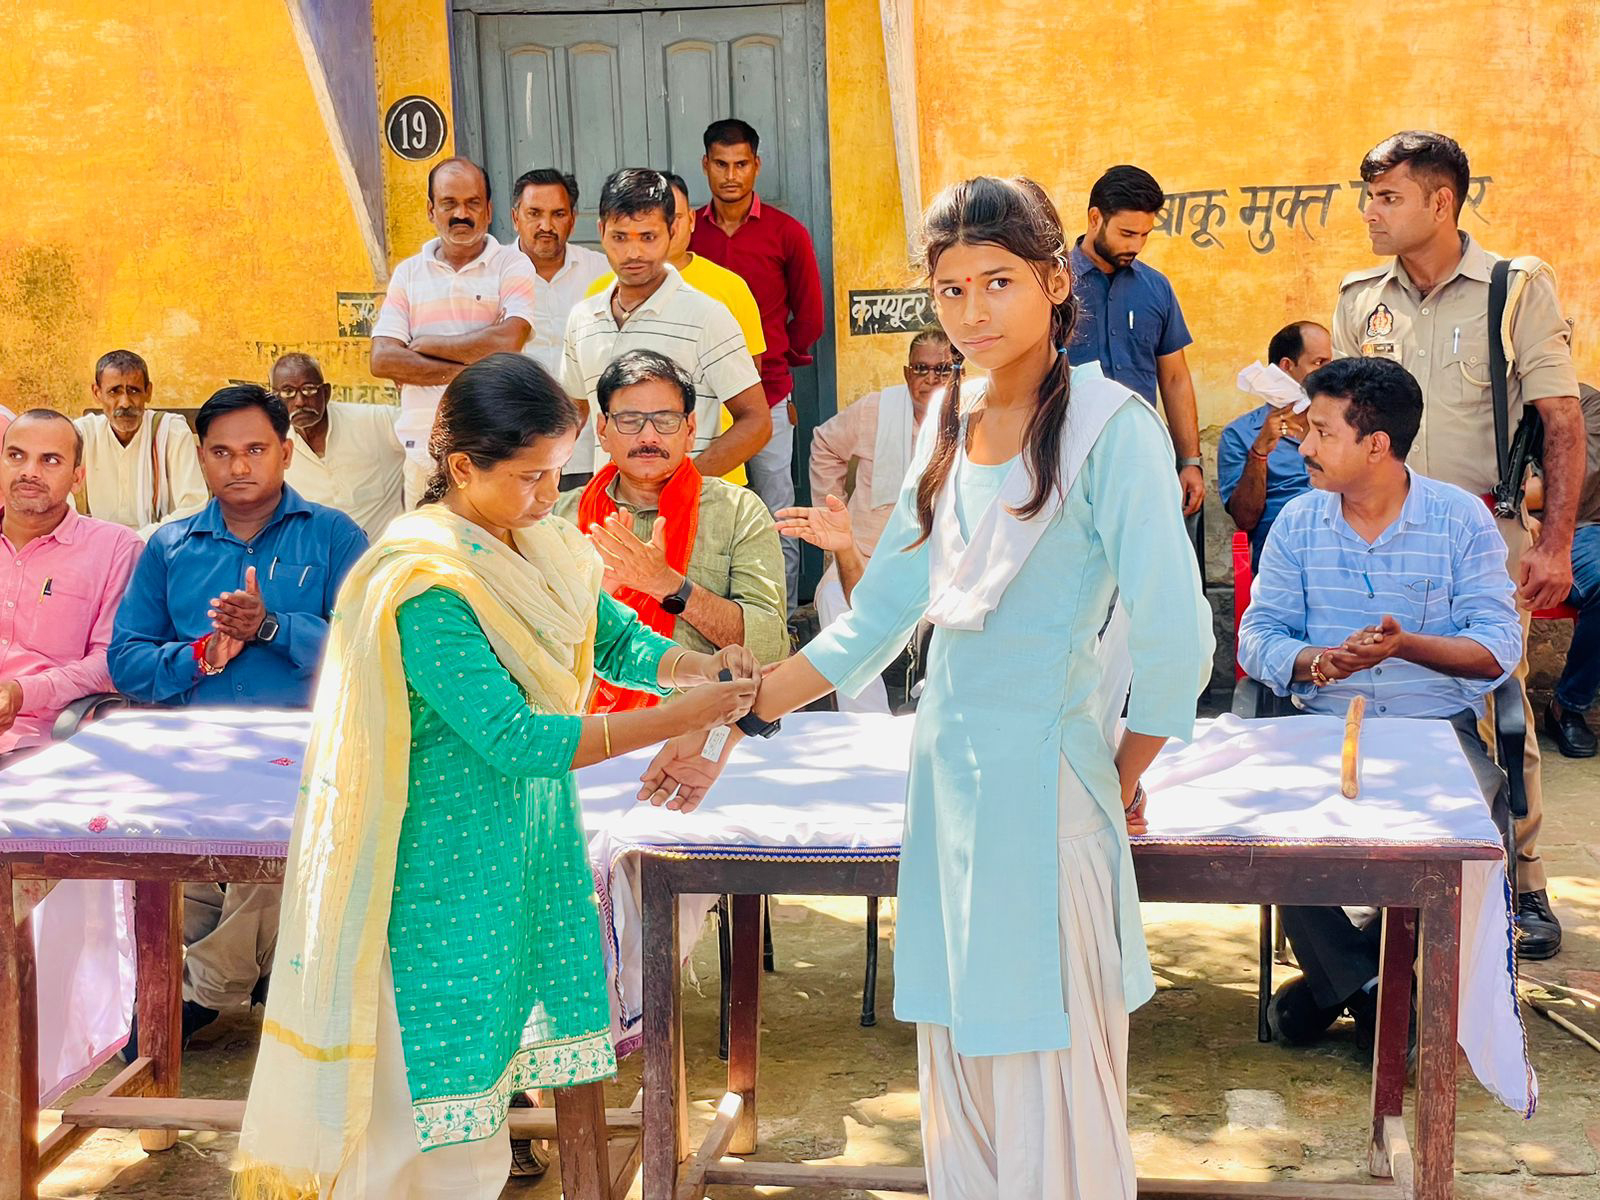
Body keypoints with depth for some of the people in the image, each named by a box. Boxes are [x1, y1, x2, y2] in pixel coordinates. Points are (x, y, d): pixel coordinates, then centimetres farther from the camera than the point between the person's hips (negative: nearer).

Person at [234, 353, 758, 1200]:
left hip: (521, 856, 8)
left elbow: (612, 639, 12)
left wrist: (694, 666, -10)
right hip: (445, 868, -8)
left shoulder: (537, 545, 2)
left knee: (489, 1058, 16)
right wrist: (679, 719, -27)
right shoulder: (428, 587, -23)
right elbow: (514, 741, -27)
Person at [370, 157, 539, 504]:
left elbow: (507, 342, -12)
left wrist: (424, 344, -1)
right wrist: (463, 373, -9)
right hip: (424, 446, 3)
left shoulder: (512, 265, 4)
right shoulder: (408, 273, 13)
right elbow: (382, 359, 3)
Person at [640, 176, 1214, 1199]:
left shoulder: (1111, 425, -11)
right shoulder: (951, 417, 10)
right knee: (958, 1066, 13)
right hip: (947, 768, 6)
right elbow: (879, 617, 14)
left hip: (1046, 775, -6)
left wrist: (1123, 782, -1)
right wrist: (734, 722, 10)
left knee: (1048, 1074, 1)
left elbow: (1176, 640, -14)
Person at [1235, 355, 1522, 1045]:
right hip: (1325, 724, 2)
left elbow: (1499, 647, -5)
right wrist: (1314, 662, -20)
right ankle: (1363, 985, -10)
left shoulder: (1461, 518, 1)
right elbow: (1258, 636, 3)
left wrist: (1405, 645, -22)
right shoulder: (1298, 523, 8)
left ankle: (1337, 970, -12)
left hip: (1438, 726, -1)